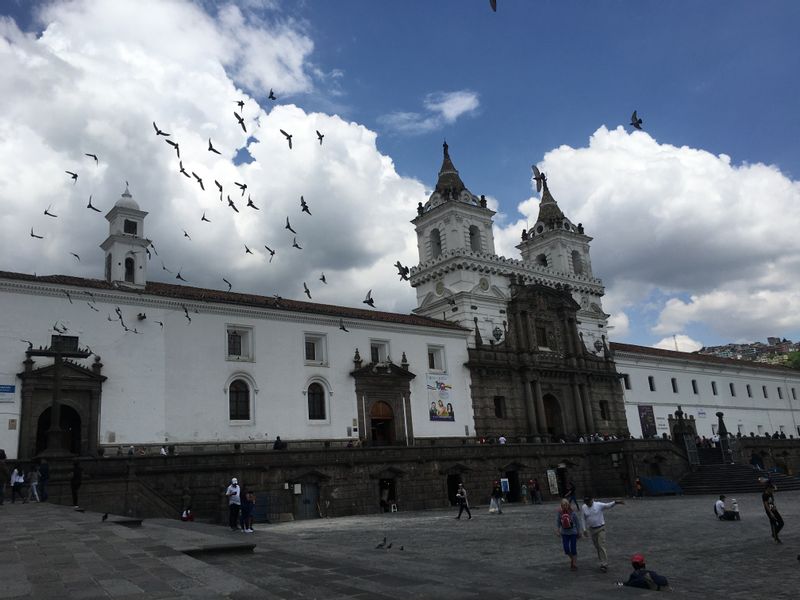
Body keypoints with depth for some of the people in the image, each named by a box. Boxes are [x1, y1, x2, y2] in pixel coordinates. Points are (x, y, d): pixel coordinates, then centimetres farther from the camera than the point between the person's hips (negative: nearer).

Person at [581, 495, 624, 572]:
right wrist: (585, 529, 2)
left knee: (601, 546, -10)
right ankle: (603, 562, 26)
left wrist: (616, 502, -45)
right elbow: (584, 519, 6)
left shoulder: (599, 505, -14)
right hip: (592, 529, 4)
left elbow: (608, 505, -27)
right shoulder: (584, 508, -2)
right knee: (597, 547, 12)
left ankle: (604, 564, -6)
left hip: (600, 529, -4)